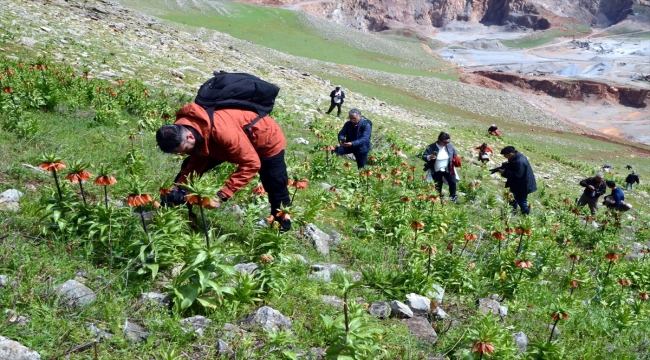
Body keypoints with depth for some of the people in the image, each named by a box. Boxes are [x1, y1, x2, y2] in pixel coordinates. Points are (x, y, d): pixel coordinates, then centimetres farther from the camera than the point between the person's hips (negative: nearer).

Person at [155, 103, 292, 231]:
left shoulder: (222, 131, -45)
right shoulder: (181, 129, -19)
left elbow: (251, 163, -38)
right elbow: (197, 160, -2)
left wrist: (222, 195, -39)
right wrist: (179, 184, -15)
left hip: (267, 139, -7)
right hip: (234, 141, 7)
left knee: (276, 190, 2)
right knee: (188, 165, 5)